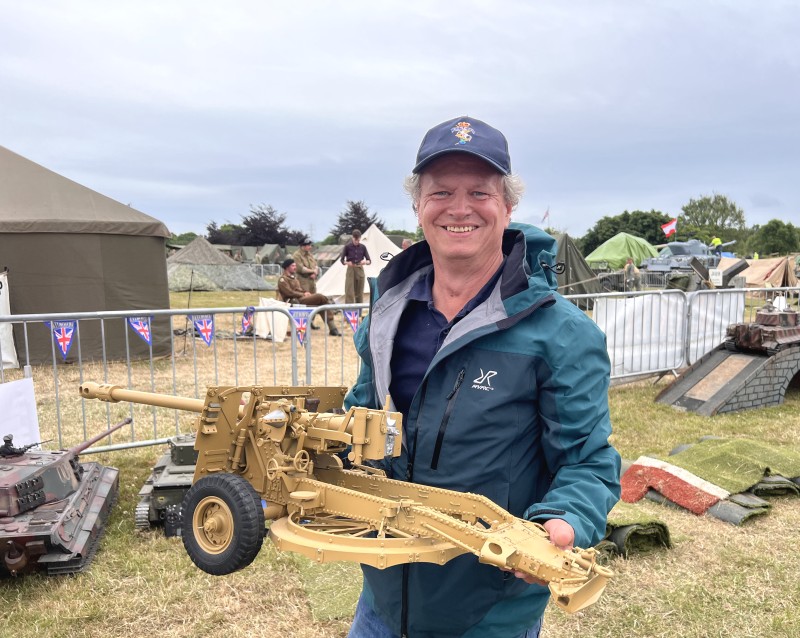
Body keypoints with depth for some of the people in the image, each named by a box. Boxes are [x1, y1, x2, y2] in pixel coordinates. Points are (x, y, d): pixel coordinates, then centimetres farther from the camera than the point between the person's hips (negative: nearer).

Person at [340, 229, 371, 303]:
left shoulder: (363, 247, 4)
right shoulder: (347, 246, -1)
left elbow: (369, 260, 5)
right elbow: (342, 259, 3)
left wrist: (365, 262, -17)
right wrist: (347, 263, -18)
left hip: (360, 270, 2)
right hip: (350, 270, -2)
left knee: (359, 292, 5)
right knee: (349, 291, -8)